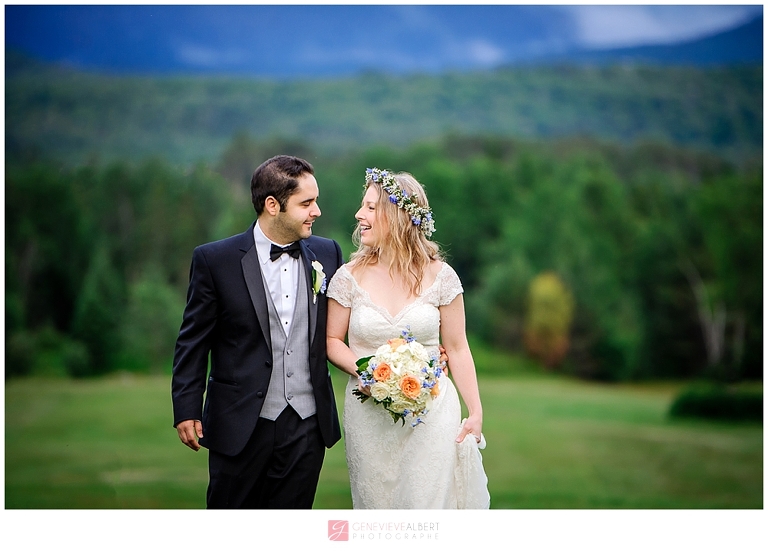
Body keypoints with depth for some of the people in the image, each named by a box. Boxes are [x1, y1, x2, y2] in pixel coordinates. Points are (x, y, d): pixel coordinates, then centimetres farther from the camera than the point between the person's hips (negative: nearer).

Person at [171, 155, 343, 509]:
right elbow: (193, 341, -1)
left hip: (307, 426, 3)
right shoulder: (215, 260, -6)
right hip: (241, 426, -3)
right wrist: (186, 409, -4)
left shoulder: (327, 254, 4)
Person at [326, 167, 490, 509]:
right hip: (370, 415, 1)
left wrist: (476, 413, -3)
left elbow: (457, 348, 1)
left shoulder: (440, 276, -3)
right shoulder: (350, 277, -2)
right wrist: (359, 369, -15)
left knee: (429, 505, -1)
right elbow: (332, 340, 5)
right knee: (377, 505, 8)